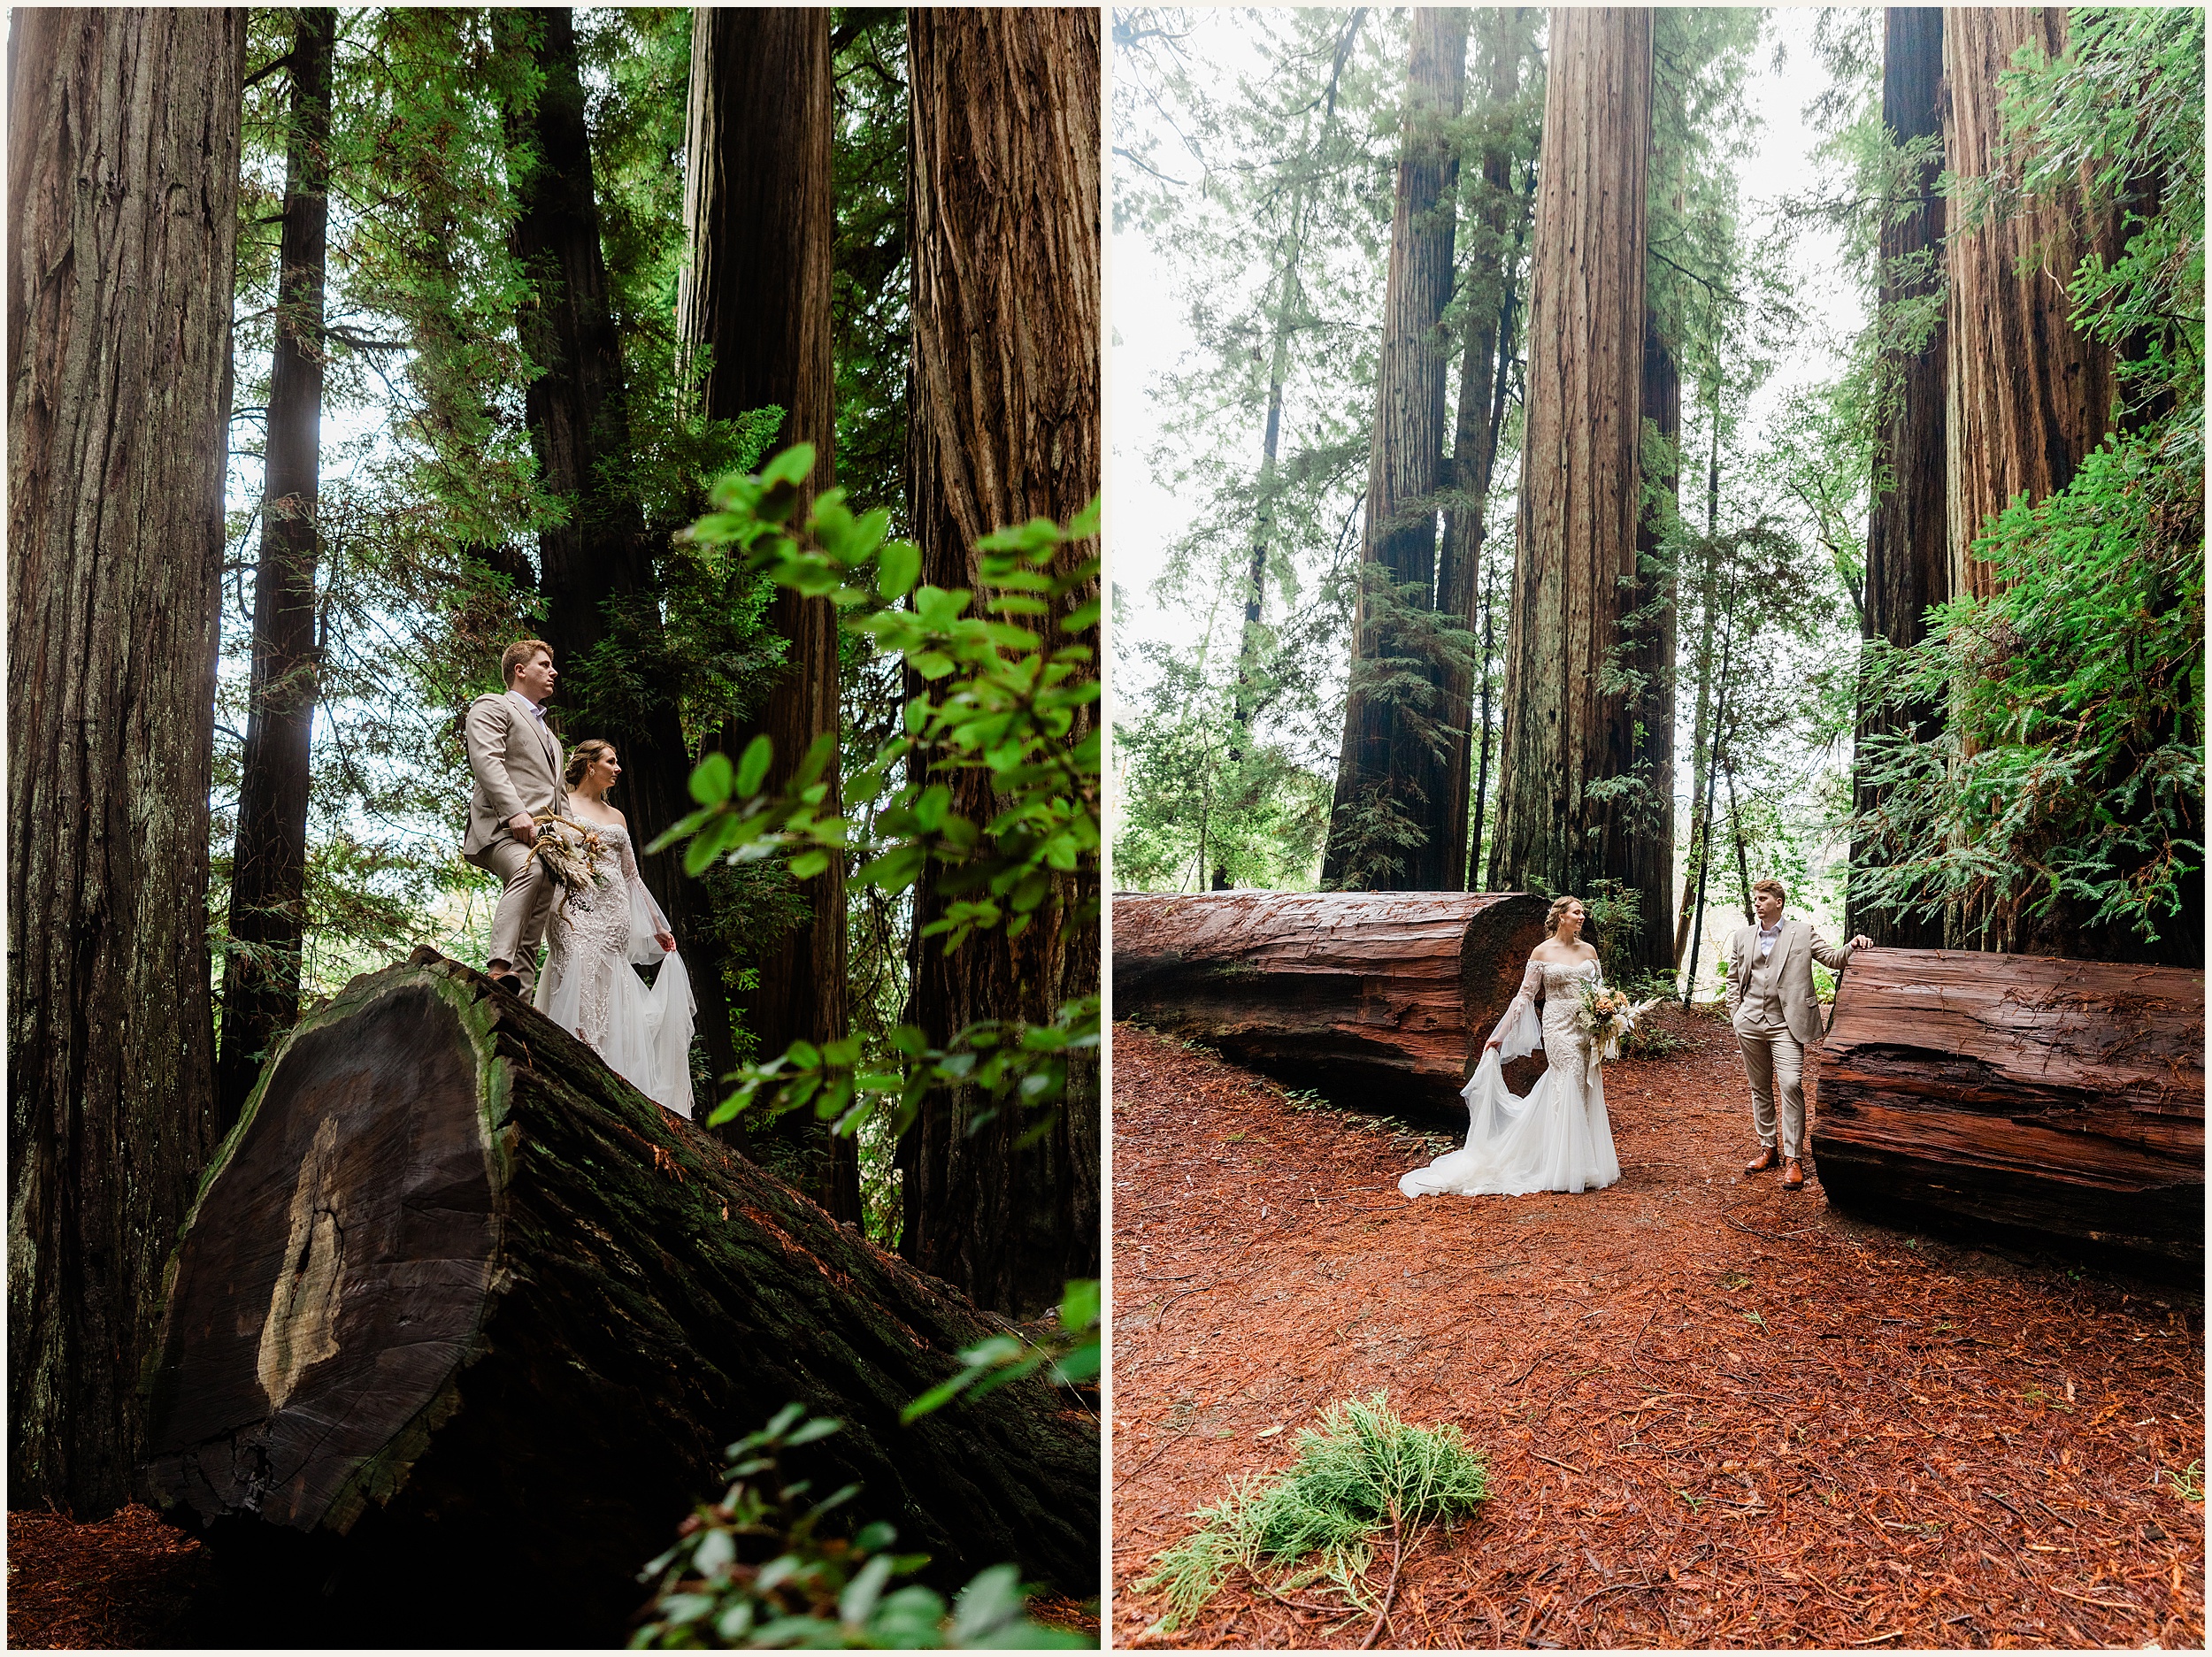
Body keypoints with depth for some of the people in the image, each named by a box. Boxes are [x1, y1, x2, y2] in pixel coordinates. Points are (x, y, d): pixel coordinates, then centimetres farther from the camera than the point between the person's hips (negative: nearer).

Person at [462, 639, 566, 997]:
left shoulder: (547, 732, 37)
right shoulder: (492, 707, 11)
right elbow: (487, 761, -8)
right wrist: (515, 812, -23)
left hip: (546, 835, 9)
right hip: (502, 828, -8)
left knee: (532, 935, -4)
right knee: (529, 870, -38)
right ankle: (499, 970, -47)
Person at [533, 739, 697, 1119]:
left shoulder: (616, 816, 23)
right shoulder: (562, 807, 8)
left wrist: (658, 927, 24)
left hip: (616, 913, 5)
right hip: (578, 907, -5)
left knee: (610, 995, -3)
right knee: (582, 978, -20)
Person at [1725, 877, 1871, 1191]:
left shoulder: (1803, 932, 4)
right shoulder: (1742, 936, 12)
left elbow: (1833, 958, 1)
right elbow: (1733, 980, 16)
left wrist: (1852, 948, -20)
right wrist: (1736, 1017, 9)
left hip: (1786, 1024, -4)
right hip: (1750, 1023, 4)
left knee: (1791, 1085, -14)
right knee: (1760, 1088, 11)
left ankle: (1793, 1158, -9)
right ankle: (1767, 1149, 23)